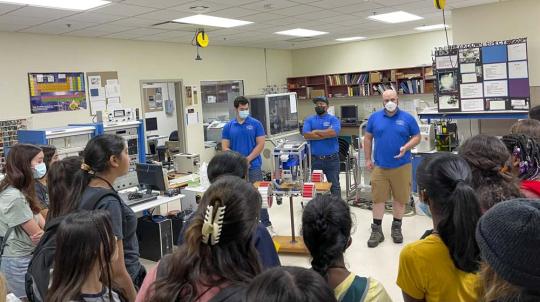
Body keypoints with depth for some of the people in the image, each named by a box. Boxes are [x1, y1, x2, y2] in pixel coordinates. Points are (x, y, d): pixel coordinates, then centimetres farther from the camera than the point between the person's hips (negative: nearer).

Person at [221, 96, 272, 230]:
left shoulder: (256, 124, 0)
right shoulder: (228, 126, 5)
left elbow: (260, 144, -4)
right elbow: (225, 147, 3)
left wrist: (247, 160, -12)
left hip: (254, 166, -2)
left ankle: (267, 224, 6)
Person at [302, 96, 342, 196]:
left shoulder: (333, 119, 1)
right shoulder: (309, 120, 7)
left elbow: (334, 132, -19)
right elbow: (306, 135, -9)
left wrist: (316, 132, -9)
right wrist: (326, 134, -12)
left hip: (332, 159, -2)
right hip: (315, 159, 2)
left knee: (334, 185, 6)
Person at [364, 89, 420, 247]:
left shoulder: (407, 118, 0)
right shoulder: (374, 117, 3)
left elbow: (417, 137, 5)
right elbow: (367, 138, 8)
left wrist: (406, 147, -14)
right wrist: (368, 159, 4)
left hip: (402, 166, 0)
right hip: (379, 166, 0)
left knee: (400, 198, 9)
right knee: (378, 198, 3)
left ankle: (396, 227, 26)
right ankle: (376, 230, 14)